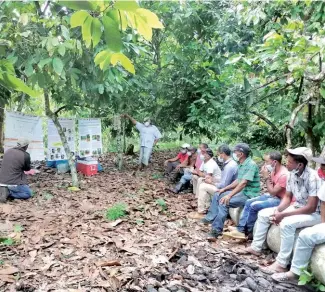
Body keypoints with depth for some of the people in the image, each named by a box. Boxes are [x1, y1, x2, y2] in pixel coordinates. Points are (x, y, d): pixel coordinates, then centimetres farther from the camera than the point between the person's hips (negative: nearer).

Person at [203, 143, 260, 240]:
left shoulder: (251, 165, -20)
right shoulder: (242, 165, 11)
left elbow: (243, 183, -28)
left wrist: (229, 195, -30)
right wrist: (225, 189, 13)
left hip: (249, 195, -10)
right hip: (241, 192, 10)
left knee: (224, 202, -26)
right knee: (218, 195, 11)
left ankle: (216, 230, -22)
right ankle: (210, 218, 16)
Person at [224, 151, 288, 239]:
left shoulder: (283, 175, -24)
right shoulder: (274, 170, 4)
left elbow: (273, 192, -22)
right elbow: (272, 191, 9)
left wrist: (266, 177, -18)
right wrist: (266, 175, -7)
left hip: (280, 200, -10)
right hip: (272, 196, 10)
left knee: (254, 206, -20)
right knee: (249, 202, 0)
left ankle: (249, 231, 0)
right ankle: (241, 229, -4)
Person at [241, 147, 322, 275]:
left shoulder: (312, 178, -27)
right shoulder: (292, 174, -5)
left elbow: (311, 208, -28)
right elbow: (287, 197, 5)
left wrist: (283, 215, -28)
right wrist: (278, 210, -15)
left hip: (314, 214, -8)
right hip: (297, 208, 8)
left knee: (287, 224, -35)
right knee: (263, 214, 3)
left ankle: (281, 264, -23)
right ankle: (256, 247, 15)